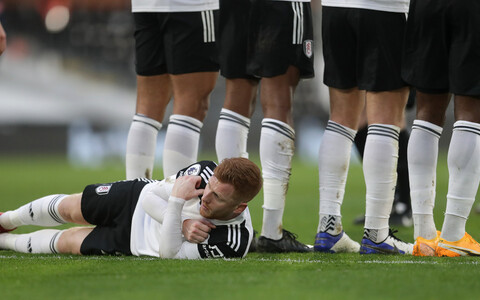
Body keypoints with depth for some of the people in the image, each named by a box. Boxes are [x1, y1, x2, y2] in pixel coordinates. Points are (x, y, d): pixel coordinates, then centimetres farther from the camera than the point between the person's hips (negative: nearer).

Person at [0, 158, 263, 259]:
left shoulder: (234, 242, -40)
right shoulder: (205, 173, -32)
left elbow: (168, 254, -37)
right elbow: (150, 195, -20)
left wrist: (176, 202, -48)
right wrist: (183, 225, -37)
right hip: (136, 201, 1)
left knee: (65, 242, 10)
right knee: (68, 208, 18)